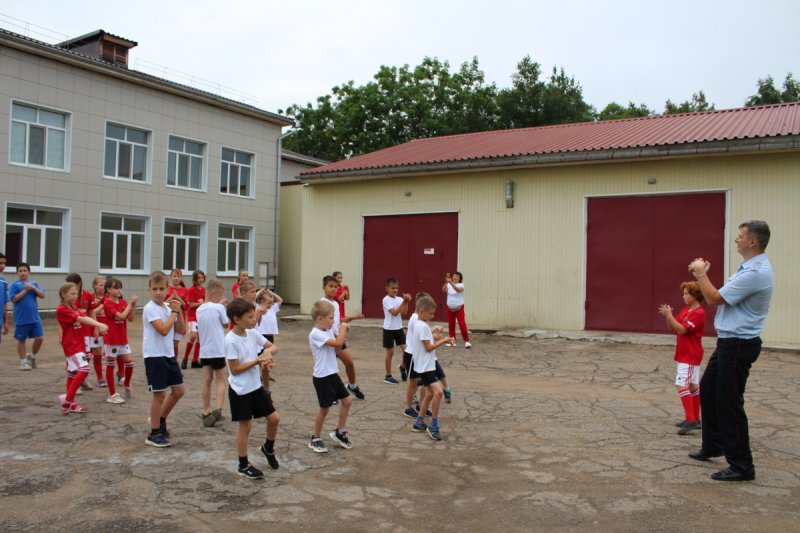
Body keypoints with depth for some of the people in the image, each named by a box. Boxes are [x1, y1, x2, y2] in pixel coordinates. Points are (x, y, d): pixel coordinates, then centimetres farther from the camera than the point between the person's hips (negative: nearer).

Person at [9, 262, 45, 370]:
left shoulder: (34, 284, 8)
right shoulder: (14, 285, -4)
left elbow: (43, 296, -1)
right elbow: (14, 299, -13)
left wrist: (33, 288, -13)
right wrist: (25, 290, -14)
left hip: (35, 318, 3)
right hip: (21, 319, -3)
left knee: (40, 338, 0)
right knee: (21, 340, 9)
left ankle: (32, 356, 24)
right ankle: (23, 361, 22)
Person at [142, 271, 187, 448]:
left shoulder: (168, 307, 8)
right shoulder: (150, 308, -14)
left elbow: (181, 330, 6)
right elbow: (163, 330, -26)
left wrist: (179, 311, -5)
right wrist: (174, 311, -16)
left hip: (168, 354, 7)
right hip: (154, 356, -7)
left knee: (179, 390, 11)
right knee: (159, 394, -1)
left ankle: (160, 420, 32)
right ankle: (154, 434, 13)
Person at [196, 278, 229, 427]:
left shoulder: (199, 309, 5)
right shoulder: (219, 307, -13)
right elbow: (226, 324, -1)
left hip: (204, 350, 5)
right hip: (217, 349, -5)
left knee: (207, 380, 10)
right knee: (221, 381, 5)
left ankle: (206, 412, 13)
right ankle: (217, 410, -8)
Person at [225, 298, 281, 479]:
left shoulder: (252, 334, 0)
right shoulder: (231, 340, -20)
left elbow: (273, 347, 9)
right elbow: (235, 369, -20)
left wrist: (268, 351, -14)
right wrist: (257, 361, -22)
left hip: (256, 386, 7)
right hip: (240, 390, -7)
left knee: (274, 418, 8)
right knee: (245, 426, 4)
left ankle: (268, 448, 35)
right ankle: (243, 465, 21)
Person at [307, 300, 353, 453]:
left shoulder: (328, 331, 8)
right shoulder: (315, 334, -22)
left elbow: (336, 347, 13)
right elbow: (338, 343, -31)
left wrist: (342, 332, 0)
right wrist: (343, 328, -16)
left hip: (332, 374, 9)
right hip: (322, 377, -9)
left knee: (347, 400, 13)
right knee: (324, 408, 2)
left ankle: (340, 432, 28)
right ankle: (315, 439, 20)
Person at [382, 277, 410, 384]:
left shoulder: (399, 299, 3)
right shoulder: (386, 300, -13)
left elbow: (404, 312, -8)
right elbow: (394, 312, -23)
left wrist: (406, 302, -19)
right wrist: (404, 302, -25)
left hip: (399, 328, 5)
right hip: (389, 329, -5)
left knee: (407, 349, -1)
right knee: (390, 352, 3)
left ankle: (403, 366, 28)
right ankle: (388, 376, 15)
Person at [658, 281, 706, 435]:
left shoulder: (699, 313, -16)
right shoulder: (685, 310, 11)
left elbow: (682, 329, -22)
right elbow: (673, 328, 11)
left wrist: (669, 315, -20)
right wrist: (668, 315, -5)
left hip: (690, 356, -9)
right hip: (685, 354, 9)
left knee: (682, 385, -16)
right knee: (693, 386, 14)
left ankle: (691, 420, -16)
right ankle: (694, 419, 21)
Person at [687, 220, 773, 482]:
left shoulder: (756, 273, -23)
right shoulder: (750, 267, 11)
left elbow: (715, 299, -19)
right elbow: (721, 296, 15)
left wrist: (701, 273, -7)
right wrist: (702, 275, 11)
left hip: (738, 345, -11)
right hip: (728, 342, 11)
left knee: (729, 403, -4)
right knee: (708, 389, 20)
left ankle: (741, 466, 7)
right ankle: (712, 446, 35)